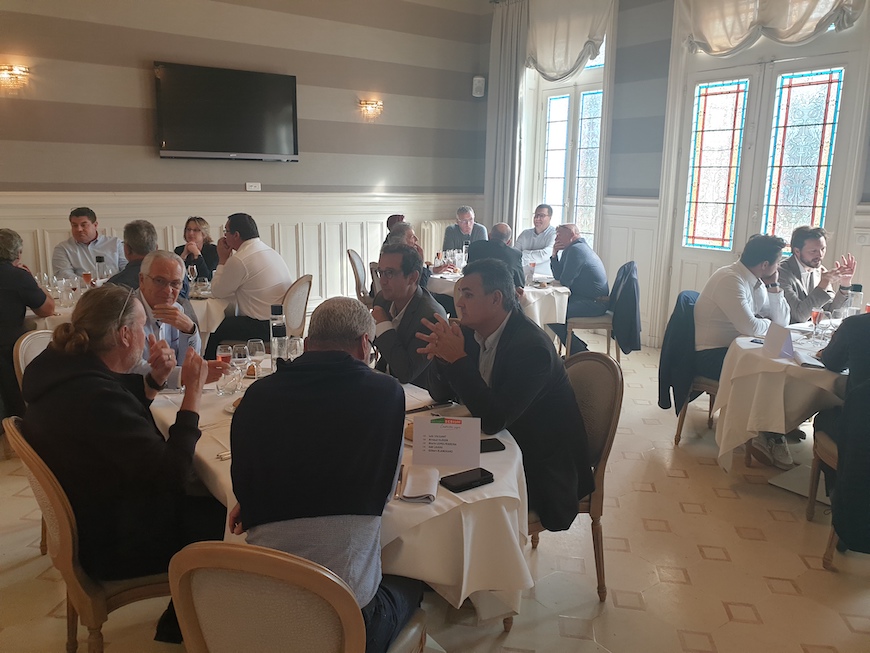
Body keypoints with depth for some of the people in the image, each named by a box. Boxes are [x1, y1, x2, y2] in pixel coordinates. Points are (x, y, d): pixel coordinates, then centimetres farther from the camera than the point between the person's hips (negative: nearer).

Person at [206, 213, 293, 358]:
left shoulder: (239, 260, -15)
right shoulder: (270, 251, 13)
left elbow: (217, 292, -2)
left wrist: (222, 259, 4)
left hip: (265, 328, -9)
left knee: (216, 333, 8)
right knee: (226, 323, 21)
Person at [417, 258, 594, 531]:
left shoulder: (532, 347, -27)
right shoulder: (472, 332, -4)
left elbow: (493, 421, -32)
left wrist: (459, 359, -31)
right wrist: (442, 352, -17)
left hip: (544, 466, -7)